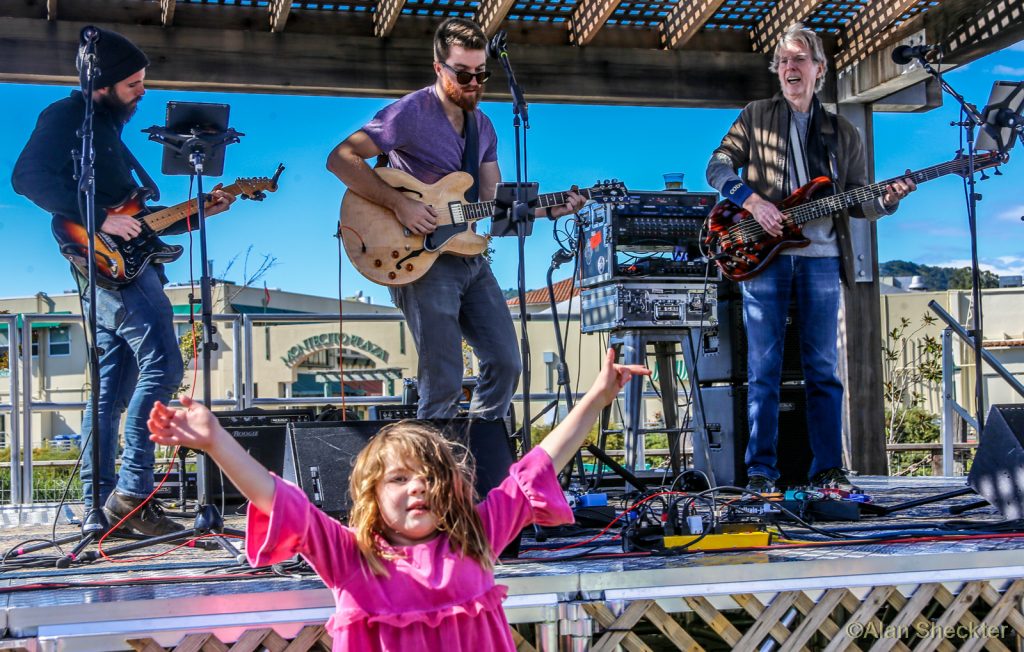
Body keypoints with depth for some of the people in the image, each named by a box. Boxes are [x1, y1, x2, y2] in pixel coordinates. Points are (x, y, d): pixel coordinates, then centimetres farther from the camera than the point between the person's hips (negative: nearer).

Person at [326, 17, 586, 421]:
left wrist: (547, 209, -3)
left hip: (470, 258, 8)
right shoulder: (412, 113, -11)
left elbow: (495, 202, 13)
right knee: (443, 386, -8)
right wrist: (399, 204, -22)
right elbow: (341, 158, -17)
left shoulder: (483, 127, 13)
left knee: (505, 364, 8)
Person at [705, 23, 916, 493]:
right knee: (764, 368, -2)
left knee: (823, 367, 3)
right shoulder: (756, 116, 10)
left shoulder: (842, 133, 15)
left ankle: (828, 468, 8)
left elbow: (857, 201, 14)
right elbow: (717, 167, 3)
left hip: (821, 257, 2)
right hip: (764, 254, -2)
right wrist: (753, 201, -13)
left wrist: (886, 200, -7)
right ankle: (760, 469, 3)